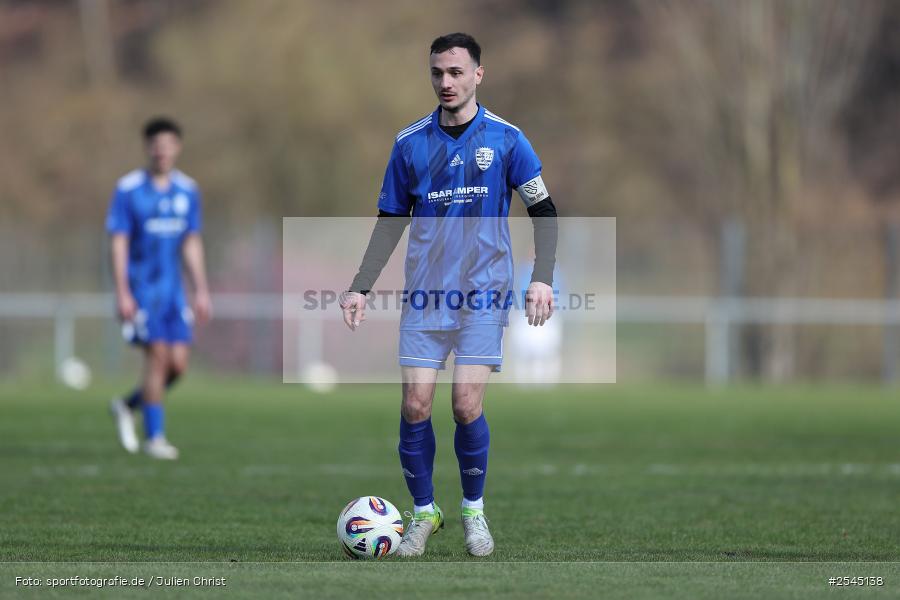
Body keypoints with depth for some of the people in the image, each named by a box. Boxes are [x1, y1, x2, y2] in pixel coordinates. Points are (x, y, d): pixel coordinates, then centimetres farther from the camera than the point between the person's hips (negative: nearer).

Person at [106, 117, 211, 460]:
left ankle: (128, 406, 22)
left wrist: (201, 291, 10)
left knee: (178, 364, -2)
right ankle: (155, 437, -4)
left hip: (173, 288, 5)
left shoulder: (187, 191, 8)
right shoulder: (128, 190, -7)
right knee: (157, 355, -13)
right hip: (141, 287, -5)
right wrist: (122, 294, -14)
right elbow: (118, 243, -8)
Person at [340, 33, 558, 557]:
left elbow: (544, 210, 3)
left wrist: (542, 278, -9)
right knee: (415, 405, -4)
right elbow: (391, 220, 13)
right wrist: (361, 287, 6)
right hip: (425, 297, 2)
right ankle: (423, 513, 13)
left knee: (467, 406, -10)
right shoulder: (410, 142, 5)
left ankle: (475, 510, 12)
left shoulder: (505, 138, -1)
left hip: (483, 295, -2)